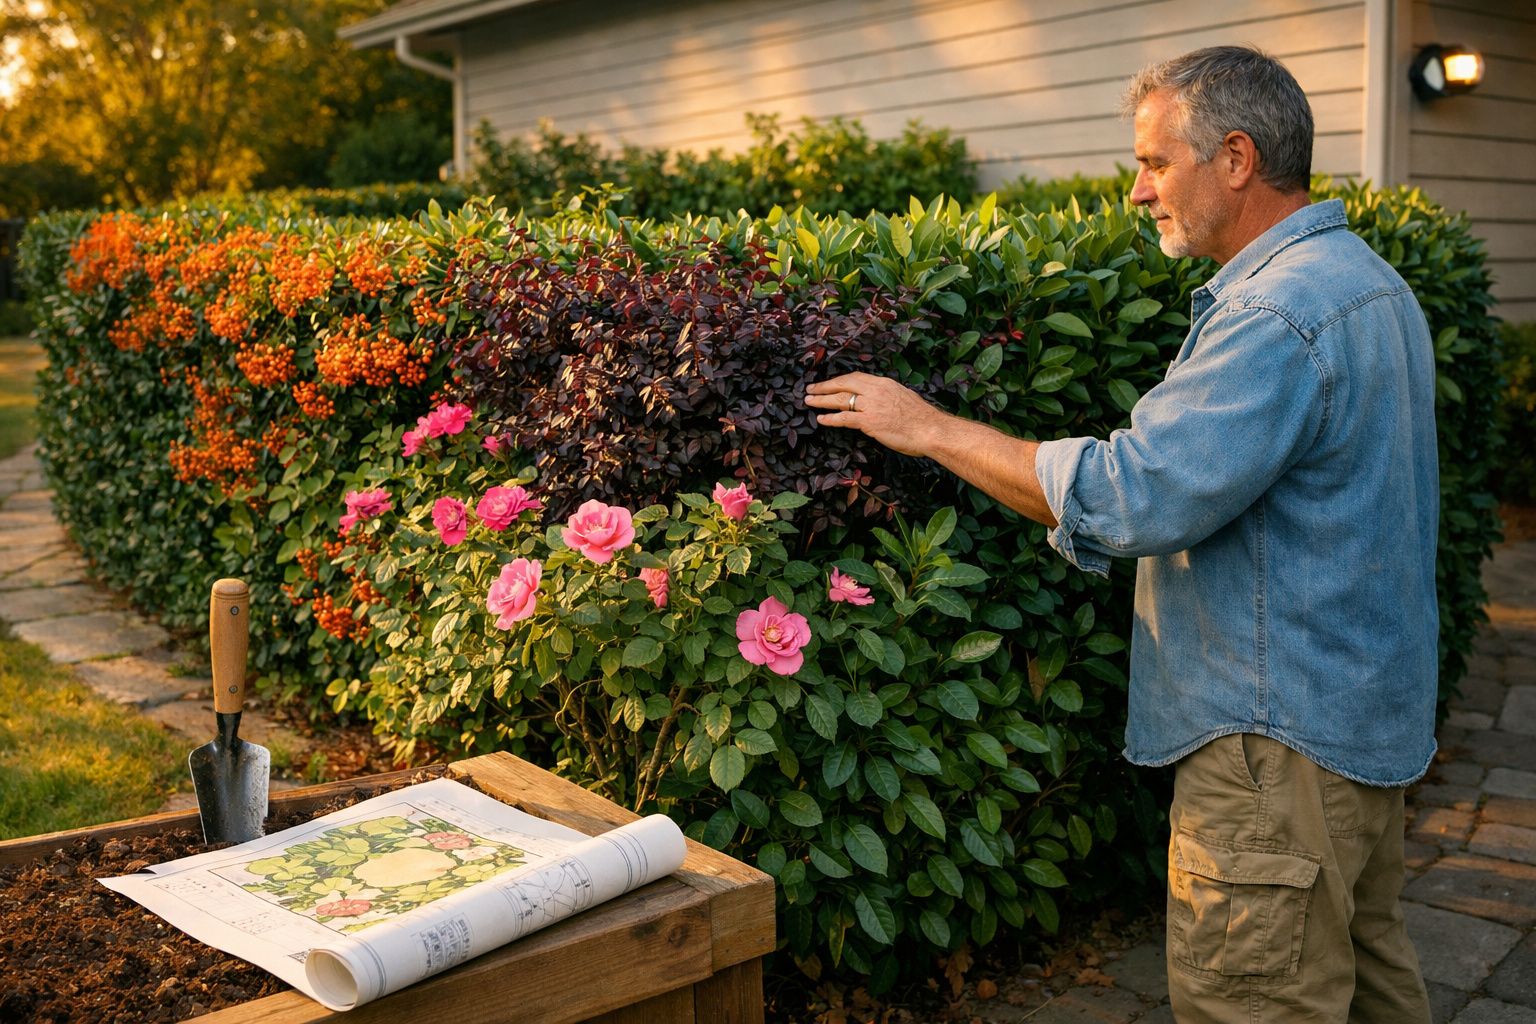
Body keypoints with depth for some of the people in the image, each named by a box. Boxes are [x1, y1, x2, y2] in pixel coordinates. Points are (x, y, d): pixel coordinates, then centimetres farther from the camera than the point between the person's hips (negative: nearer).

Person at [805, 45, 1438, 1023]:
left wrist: (932, 428, -19)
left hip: (1283, 734, -10)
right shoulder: (1368, 281, 12)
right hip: (1367, 713, 11)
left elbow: (1132, 496, -27)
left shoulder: (1277, 317, -23)